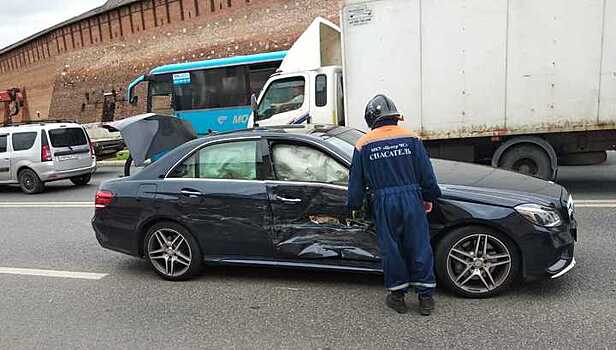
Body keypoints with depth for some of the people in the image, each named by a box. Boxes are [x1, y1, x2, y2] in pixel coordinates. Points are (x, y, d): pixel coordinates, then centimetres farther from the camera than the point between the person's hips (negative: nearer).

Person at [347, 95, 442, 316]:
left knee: (391, 249, 11)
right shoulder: (410, 138, 4)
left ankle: (397, 296, 22)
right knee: (419, 247, 10)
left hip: (383, 203, -1)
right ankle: (426, 297, 19)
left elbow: (356, 181, 7)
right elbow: (426, 173, 5)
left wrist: (355, 206, 19)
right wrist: (429, 197, 16)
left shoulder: (363, 144, 3)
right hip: (412, 200, 1)